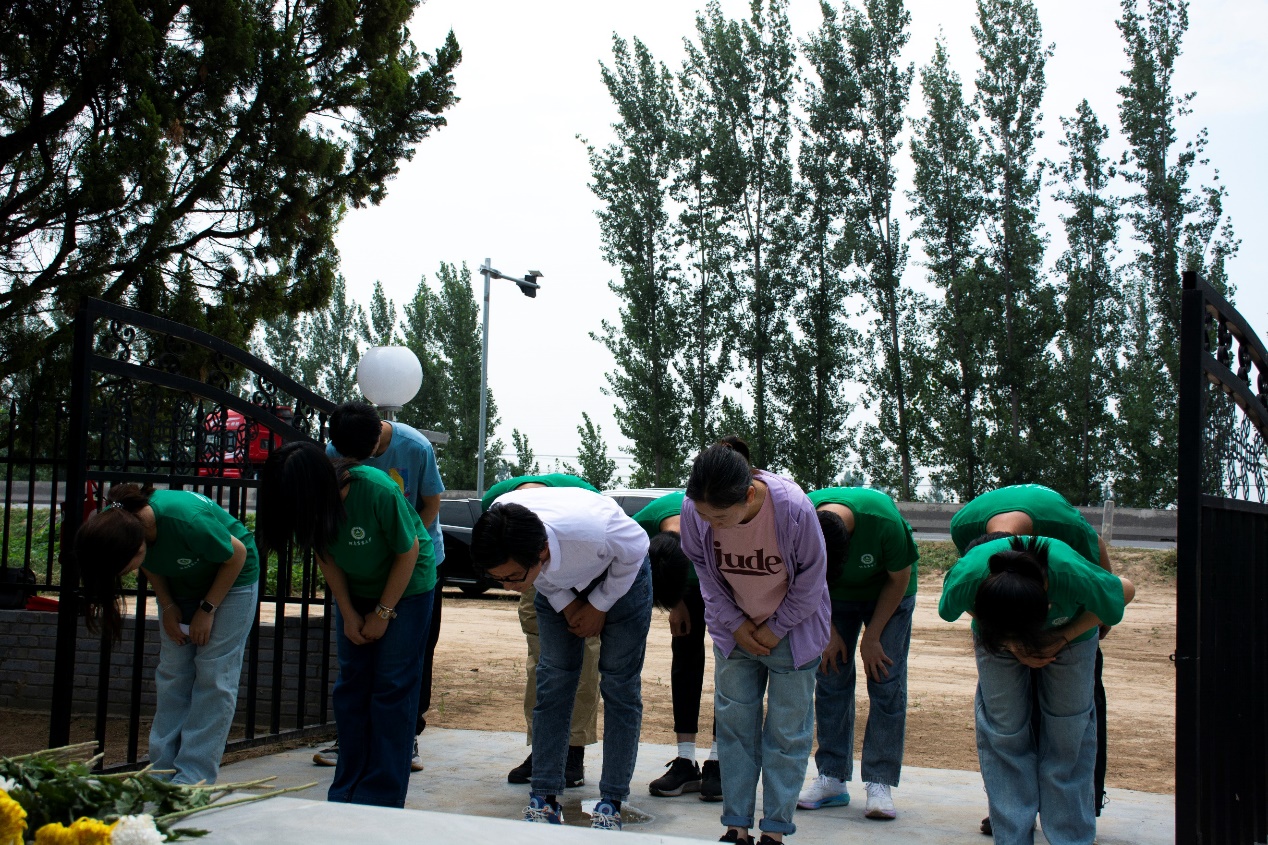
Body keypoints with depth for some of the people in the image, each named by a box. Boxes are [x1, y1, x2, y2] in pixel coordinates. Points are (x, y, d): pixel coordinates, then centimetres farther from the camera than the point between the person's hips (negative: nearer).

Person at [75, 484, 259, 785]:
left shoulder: (188, 521, -41)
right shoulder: (116, 524, -23)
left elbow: (237, 555, -22)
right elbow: (151, 565, 0)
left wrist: (207, 609, -16)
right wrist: (168, 606, -11)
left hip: (231, 578, -6)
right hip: (178, 585, 6)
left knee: (213, 675, -9)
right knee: (172, 673, 1)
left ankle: (194, 778, -6)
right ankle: (162, 772, 6)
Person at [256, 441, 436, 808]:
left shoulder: (378, 492, -35)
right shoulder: (312, 505, -20)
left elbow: (408, 552, -20)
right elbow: (326, 557, -2)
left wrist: (382, 613, -12)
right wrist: (349, 614, -3)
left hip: (406, 587, -5)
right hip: (355, 592, 5)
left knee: (392, 688, -7)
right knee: (351, 687, 3)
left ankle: (382, 797, -2)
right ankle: (346, 793, 12)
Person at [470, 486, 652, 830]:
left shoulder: (595, 531, -45)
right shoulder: (498, 536, -32)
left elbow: (634, 550, -20)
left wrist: (599, 606, -14)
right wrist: (566, 604, -12)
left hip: (621, 572, -3)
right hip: (560, 583, 4)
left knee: (619, 683, -5)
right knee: (553, 679, -2)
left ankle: (611, 803, 0)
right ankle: (544, 799, 4)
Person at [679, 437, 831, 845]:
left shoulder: (794, 509, -34)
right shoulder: (694, 511, -25)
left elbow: (810, 580, -16)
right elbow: (705, 572, -5)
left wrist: (776, 629, -11)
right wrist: (735, 624, -8)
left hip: (791, 629, -2)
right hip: (736, 628, 3)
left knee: (786, 731, 2)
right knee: (733, 722, 5)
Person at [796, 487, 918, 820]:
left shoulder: (884, 520, -38)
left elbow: (899, 579, -19)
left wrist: (872, 637, -15)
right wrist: (828, 632, -10)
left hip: (887, 594, -2)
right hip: (836, 596, 2)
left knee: (886, 682, -9)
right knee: (830, 678, -4)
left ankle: (880, 783, -7)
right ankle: (832, 779, 2)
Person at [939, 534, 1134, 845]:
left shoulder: (1074, 575, -44)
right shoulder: (968, 576, -40)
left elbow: (1126, 590, -20)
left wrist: (1063, 638, -23)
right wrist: (1012, 645, -22)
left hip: (1067, 635, -1)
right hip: (997, 633, 1)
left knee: (1067, 733, -1)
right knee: (1003, 730, -3)